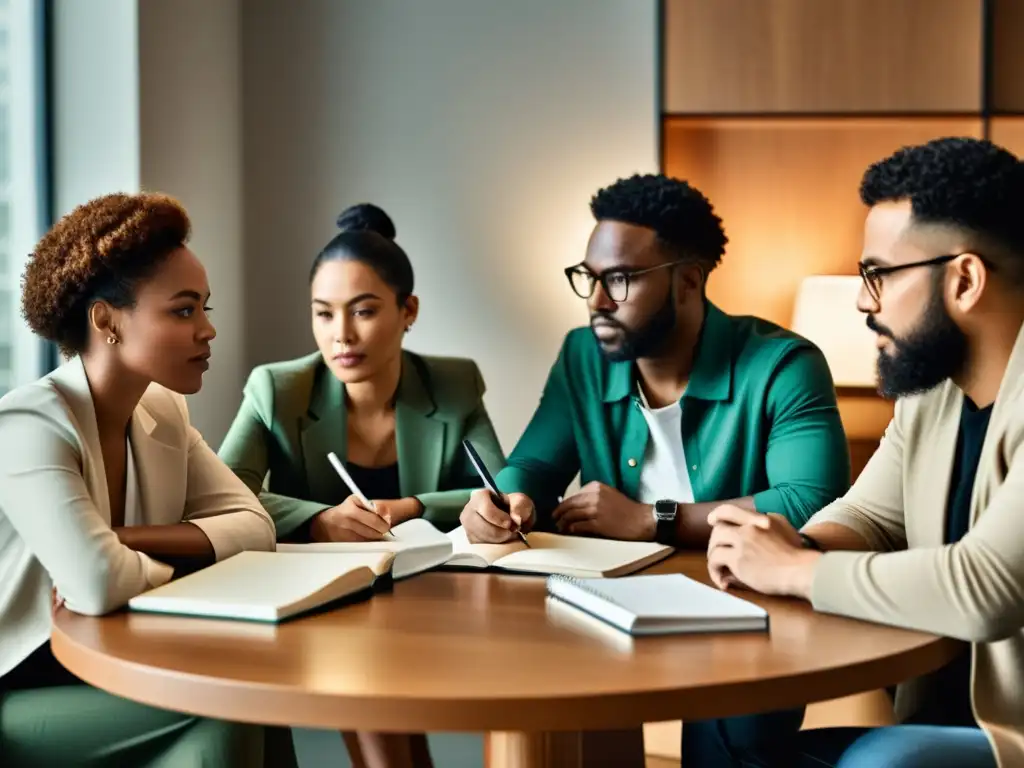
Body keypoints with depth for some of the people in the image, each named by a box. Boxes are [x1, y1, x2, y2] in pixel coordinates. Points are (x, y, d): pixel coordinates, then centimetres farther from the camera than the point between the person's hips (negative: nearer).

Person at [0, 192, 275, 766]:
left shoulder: (163, 412, 4)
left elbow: (254, 529, -3)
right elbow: (98, 586, -33)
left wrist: (119, 540, -17)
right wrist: (175, 565, -11)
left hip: (115, 679, 7)